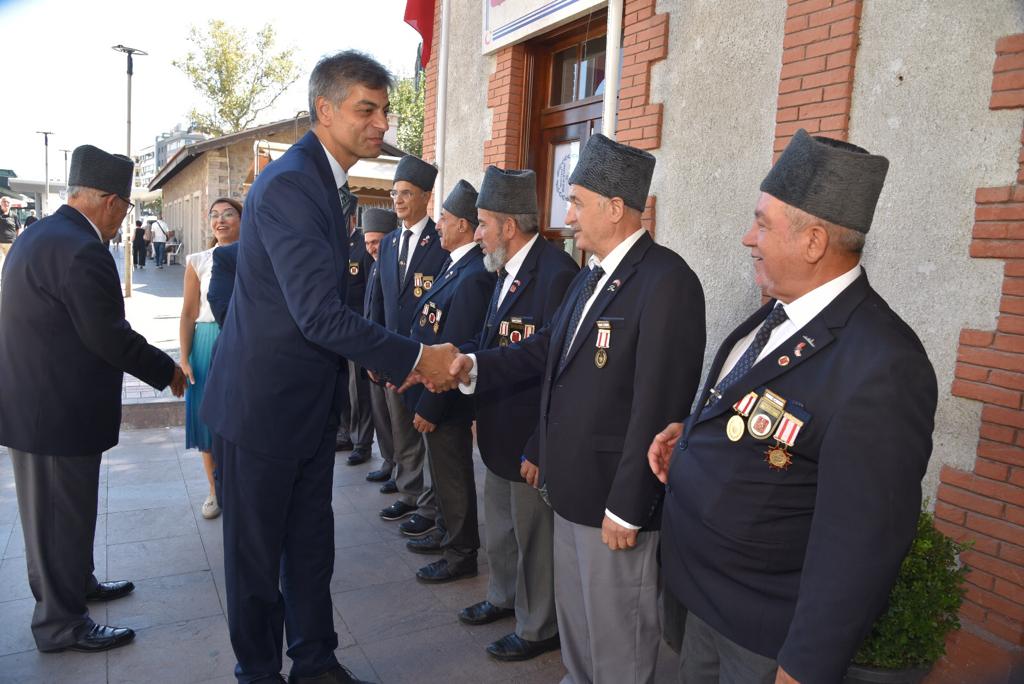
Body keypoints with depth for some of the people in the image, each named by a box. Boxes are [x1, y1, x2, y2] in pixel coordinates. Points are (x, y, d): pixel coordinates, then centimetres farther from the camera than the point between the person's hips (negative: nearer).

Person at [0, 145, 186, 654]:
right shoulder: (81, 250, -23)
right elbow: (109, 336, -24)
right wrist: (167, 371, -10)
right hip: (58, 410, -10)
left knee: (55, 509, 23)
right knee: (62, 513, 5)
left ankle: (75, 583, 42)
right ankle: (61, 624, 21)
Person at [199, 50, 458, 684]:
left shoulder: (331, 183, 9)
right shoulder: (288, 184, -22)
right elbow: (319, 313, -29)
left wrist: (390, 359, 6)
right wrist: (414, 359, -24)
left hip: (313, 399, 9)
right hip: (262, 400, -8)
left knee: (312, 543, 19)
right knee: (257, 551, 11)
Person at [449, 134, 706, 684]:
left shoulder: (667, 281, -20)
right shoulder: (590, 278, 11)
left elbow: (658, 408, -23)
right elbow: (546, 348, 10)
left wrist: (626, 508, -20)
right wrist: (476, 366, -5)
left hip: (615, 495, -9)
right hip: (572, 486, 9)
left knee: (618, 636, 12)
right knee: (574, 620, 26)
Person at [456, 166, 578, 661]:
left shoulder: (557, 273, -23)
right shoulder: (509, 271, 7)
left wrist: (540, 449, -21)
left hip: (530, 438, -9)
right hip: (499, 433, 9)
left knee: (534, 537, 11)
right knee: (499, 528, 25)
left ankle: (538, 629, 32)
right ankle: (504, 597, 49)